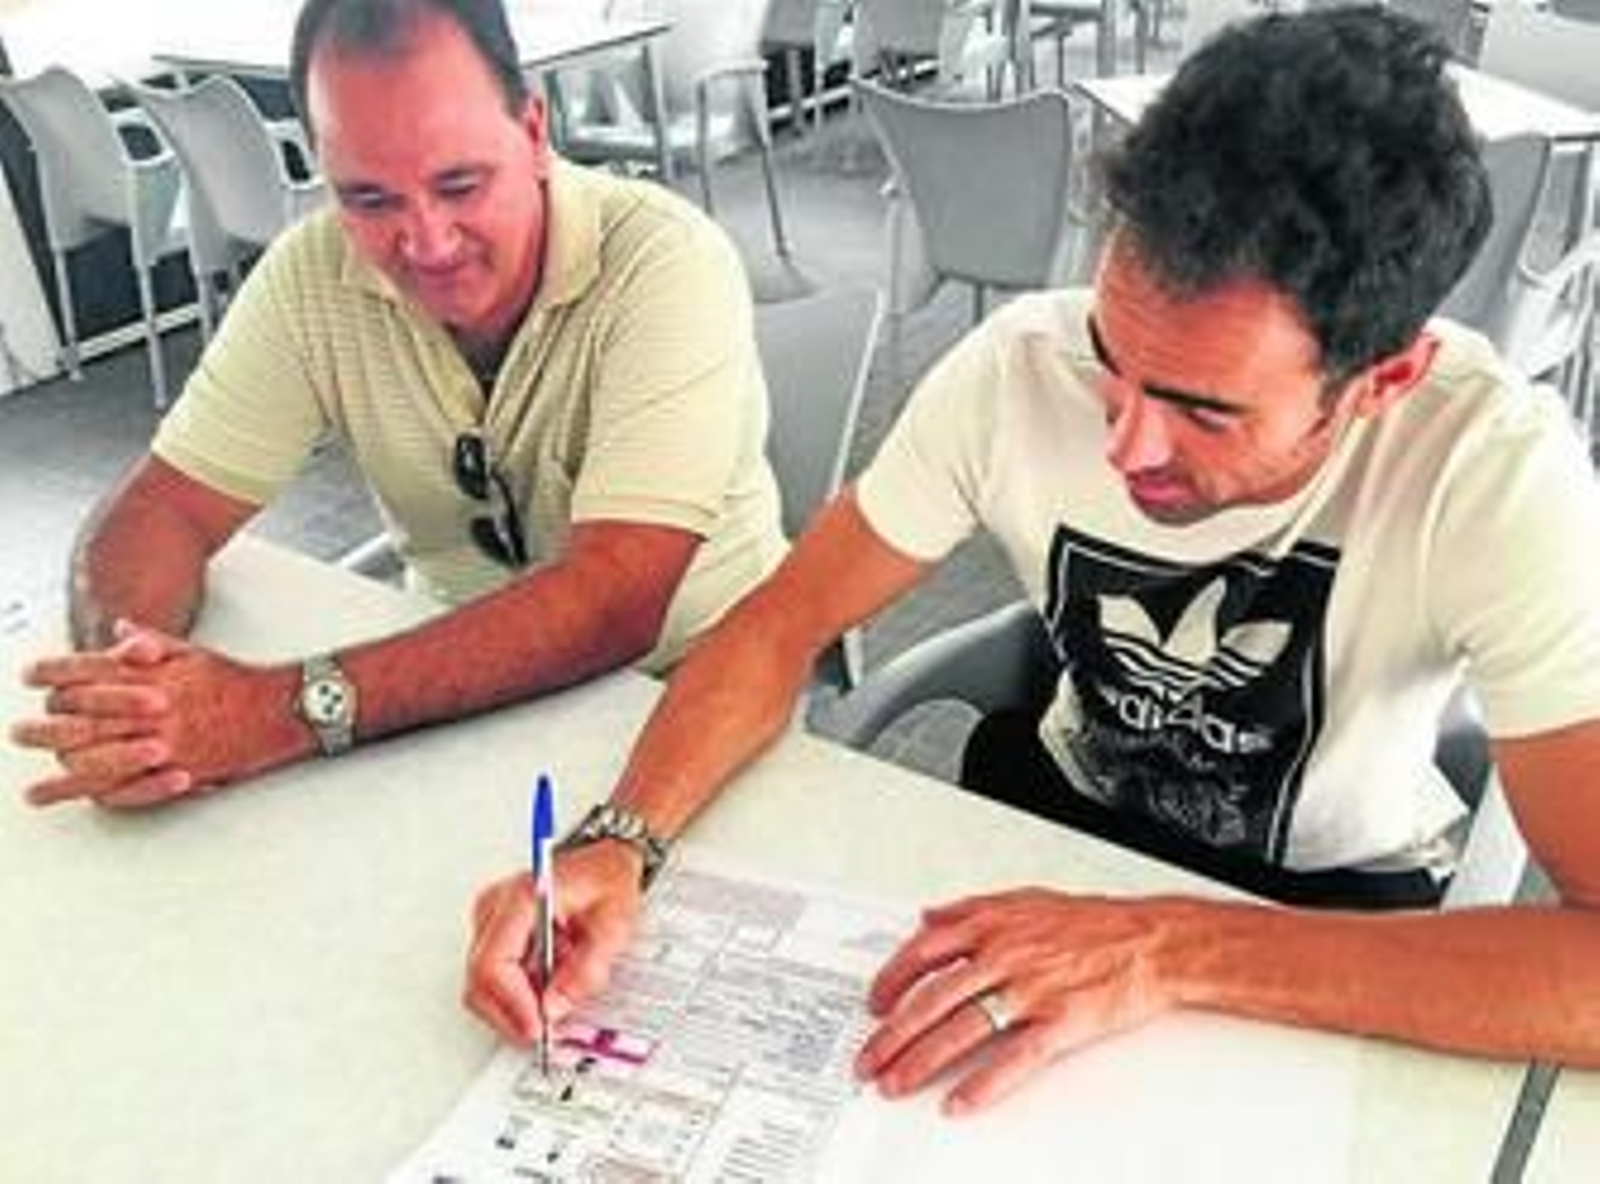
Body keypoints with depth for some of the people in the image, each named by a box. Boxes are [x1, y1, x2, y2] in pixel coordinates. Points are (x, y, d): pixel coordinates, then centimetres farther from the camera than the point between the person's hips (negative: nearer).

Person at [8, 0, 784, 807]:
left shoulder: (665, 263, -22)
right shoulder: (312, 272, -9)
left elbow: (617, 603, -30)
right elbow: (166, 508, -5)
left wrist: (296, 710, -36)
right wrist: (122, 685, -26)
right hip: (463, 690, 4)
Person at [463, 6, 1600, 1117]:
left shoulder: (1497, 475, -32)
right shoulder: (1020, 366, -25)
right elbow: (779, 625, -16)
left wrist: (1174, 950, -43)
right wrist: (618, 844, -32)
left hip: (1336, 896, 0)